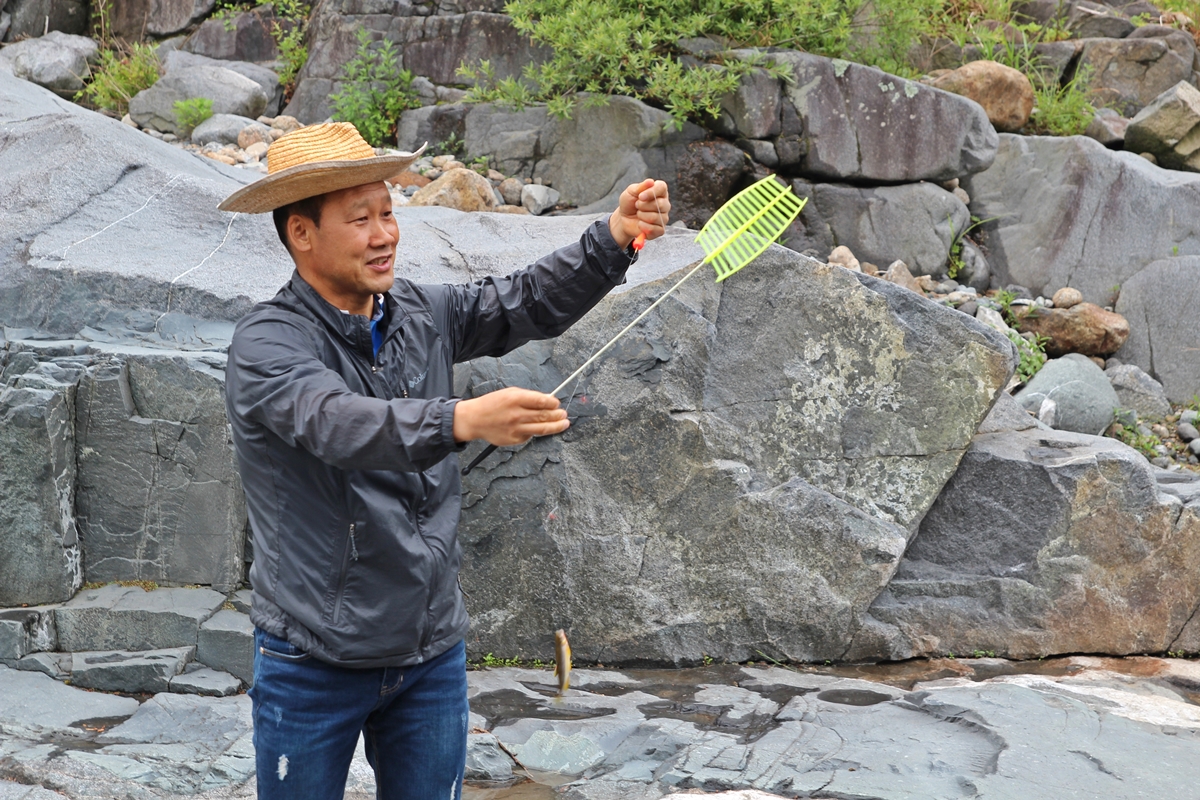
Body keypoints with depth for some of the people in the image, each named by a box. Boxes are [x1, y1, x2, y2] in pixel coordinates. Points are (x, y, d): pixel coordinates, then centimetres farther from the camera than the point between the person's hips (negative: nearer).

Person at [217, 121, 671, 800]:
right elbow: (337, 423, -35)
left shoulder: (420, 314, 3)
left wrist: (616, 238, -16)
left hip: (433, 653, 5)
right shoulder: (267, 344, -17)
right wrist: (463, 419, -51)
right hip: (316, 662, -5)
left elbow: (531, 302, 2)